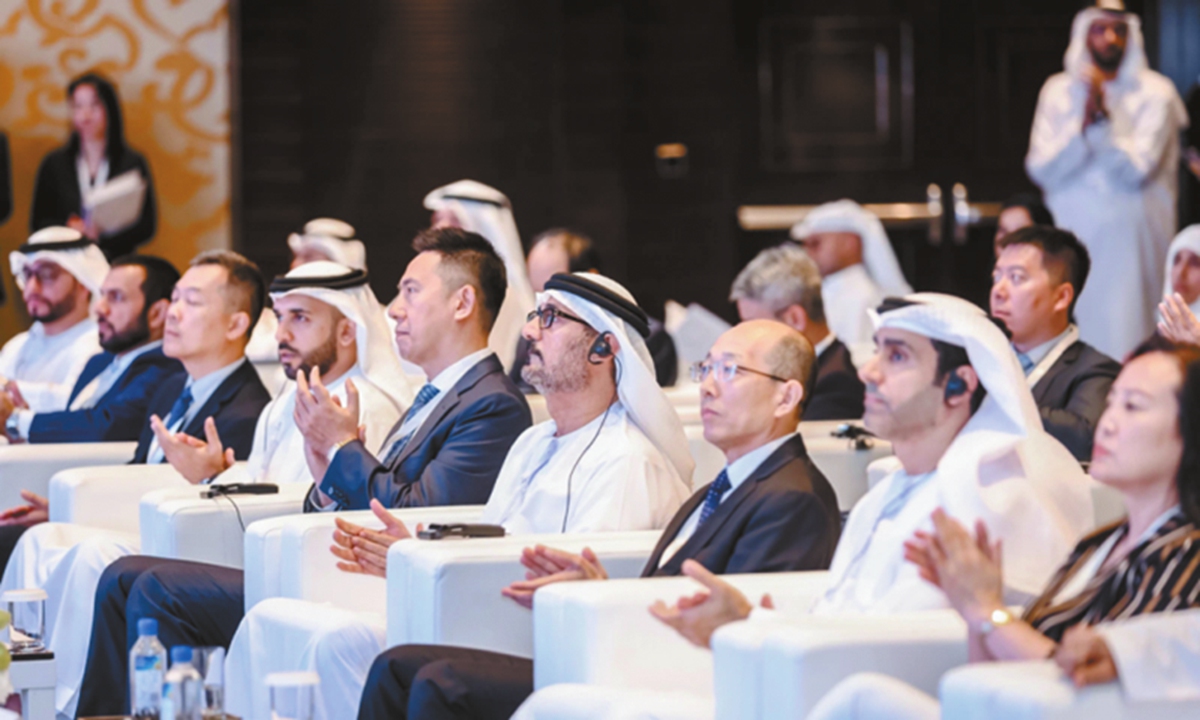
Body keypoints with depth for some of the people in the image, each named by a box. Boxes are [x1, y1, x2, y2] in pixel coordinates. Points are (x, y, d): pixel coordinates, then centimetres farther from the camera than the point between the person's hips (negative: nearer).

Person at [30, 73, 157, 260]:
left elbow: (147, 227, 4)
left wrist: (102, 233, -12)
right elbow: (38, 223, 12)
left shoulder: (133, 163, 7)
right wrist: (70, 227, -8)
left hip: (117, 264, -1)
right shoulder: (54, 164, 13)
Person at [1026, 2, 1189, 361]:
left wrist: (1103, 115, -16)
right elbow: (1041, 170, -1)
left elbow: (1136, 170, -8)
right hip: (1072, 233, 2)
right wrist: (1084, 122, -12)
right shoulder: (1058, 90, 9)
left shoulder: (1154, 93, 1)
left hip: (1129, 235, -2)